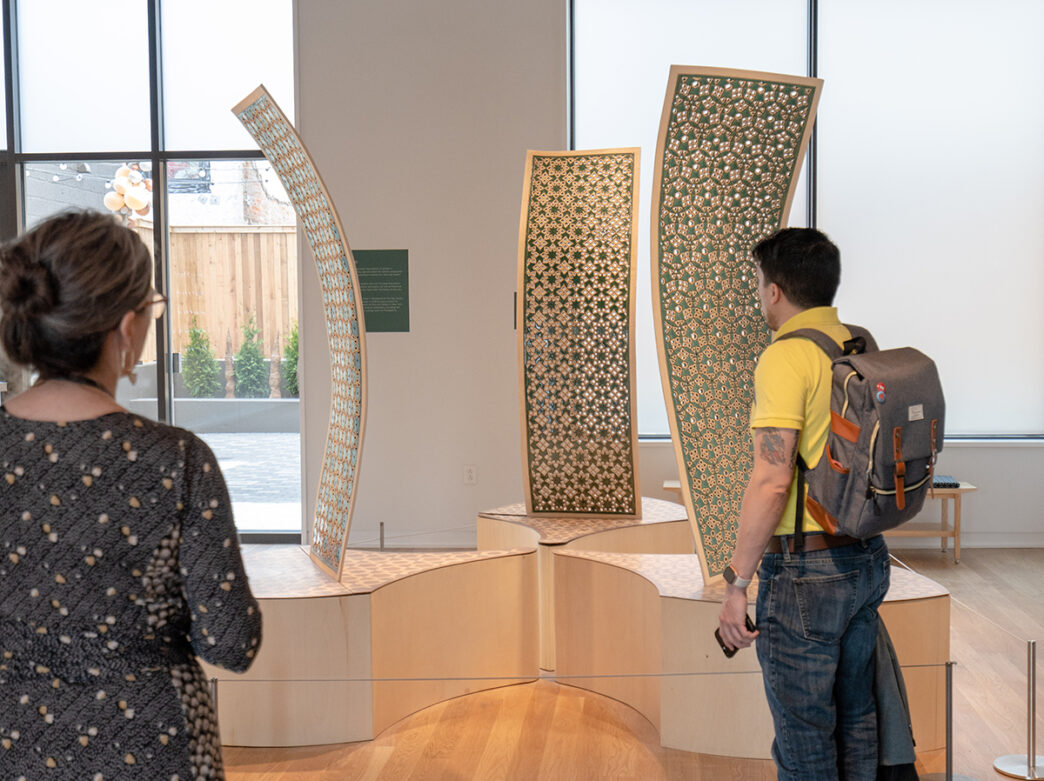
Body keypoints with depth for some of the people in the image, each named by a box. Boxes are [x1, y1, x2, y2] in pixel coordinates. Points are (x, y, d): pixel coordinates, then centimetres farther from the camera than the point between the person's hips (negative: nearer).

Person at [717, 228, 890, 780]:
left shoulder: (786, 357, -16)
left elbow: (772, 480, -23)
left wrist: (737, 584, -18)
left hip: (804, 568, -8)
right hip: (867, 558, 9)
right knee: (854, 719, 19)